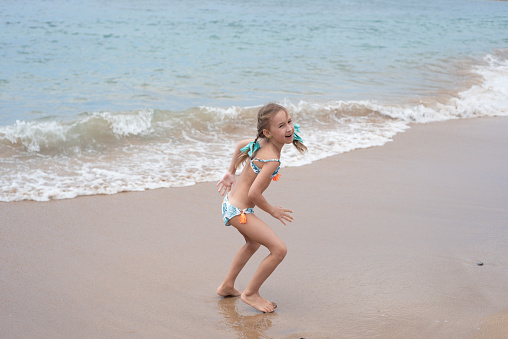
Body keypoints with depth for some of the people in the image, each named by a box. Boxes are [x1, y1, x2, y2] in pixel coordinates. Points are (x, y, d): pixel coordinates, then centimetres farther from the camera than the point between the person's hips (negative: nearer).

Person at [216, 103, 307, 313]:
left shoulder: (261, 142, -2)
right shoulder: (272, 160, -28)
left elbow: (241, 145, 18)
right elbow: (254, 194, -28)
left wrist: (231, 173, 25)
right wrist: (272, 211, -9)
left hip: (232, 201, 10)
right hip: (239, 210, -10)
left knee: (253, 243, 33)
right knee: (279, 249, -11)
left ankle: (227, 286, 44)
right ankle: (251, 293, 5)